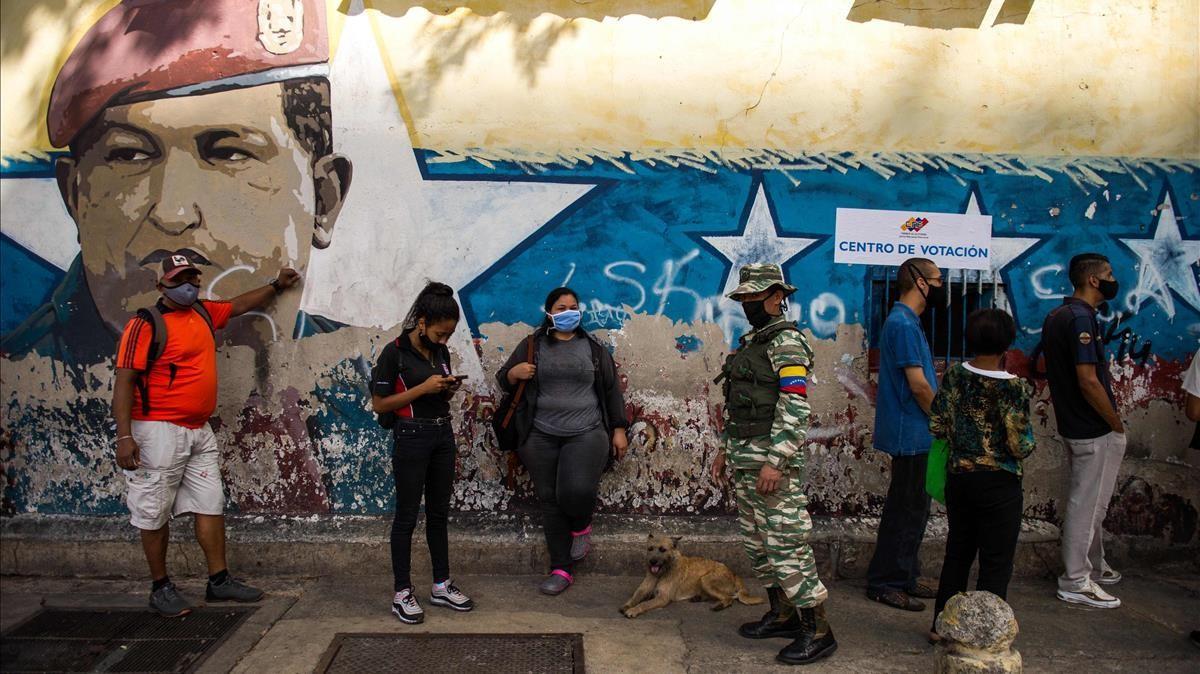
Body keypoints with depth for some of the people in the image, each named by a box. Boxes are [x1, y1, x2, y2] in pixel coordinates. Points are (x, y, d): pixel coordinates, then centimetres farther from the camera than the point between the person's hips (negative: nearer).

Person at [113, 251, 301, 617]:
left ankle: (219, 580, 17)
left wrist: (276, 285, 34)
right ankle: (161, 587, 16)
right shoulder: (146, 324, -11)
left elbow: (239, 305, 32)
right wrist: (124, 436, -22)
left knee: (211, 504, 9)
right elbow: (124, 382, -15)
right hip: (160, 432, -7)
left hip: (200, 430, 8)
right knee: (155, 513, 3)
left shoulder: (203, 313, 11)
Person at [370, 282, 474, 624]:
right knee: (407, 516, 2)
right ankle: (401, 593, 11)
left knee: (439, 512, 13)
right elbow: (379, 404, -12)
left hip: (443, 435, 6)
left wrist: (448, 390, -3)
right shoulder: (395, 352, -12)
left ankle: (441, 585, 23)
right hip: (412, 438, -6)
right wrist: (423, 388, -18)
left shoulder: (441, 352, 7)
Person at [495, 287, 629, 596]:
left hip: (586, 434, -1)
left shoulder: (593, 348, 9)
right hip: (541, 437, 1)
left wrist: (619, 430, 8)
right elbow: (504, 381, 11)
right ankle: (562, 569, 16)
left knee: (578, 490, -22)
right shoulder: (531, 346, 8)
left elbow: (611, 390, 12)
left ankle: (581, 527, 13)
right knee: (550, 501, 4)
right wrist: (515, 373, -12)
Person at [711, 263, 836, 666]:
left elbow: (795, 409, -20)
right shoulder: (750, 342, 16)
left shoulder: (787, 342, -12)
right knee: (756, 541, 15)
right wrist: (725, 449, 20)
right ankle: (782, 615, 28)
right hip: (745, 461, 10)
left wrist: (775, 462, -24)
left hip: (773, 462, -10)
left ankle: (818, 632, 2)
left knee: (786, 545, -7)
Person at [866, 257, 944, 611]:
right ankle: (885, 582, 6)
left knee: (913, 509, 16)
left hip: (913, 434, 10)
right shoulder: (904, 324, -17)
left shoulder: (905, 322, 15)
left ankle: (906, 577, 25)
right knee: (905, 511, -3)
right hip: (911, 434, -10)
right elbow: (919, 385, -21)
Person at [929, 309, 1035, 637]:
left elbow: (936, 427, 2)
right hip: (998, 484, -5)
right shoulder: (1013, 388, -17)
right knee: (996, 564, 8)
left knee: (957, 552, 19)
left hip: (958, 476, 5)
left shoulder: (953, 376, -3)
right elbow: (1020, 447, -17)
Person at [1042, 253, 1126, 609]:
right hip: (1095, 431, -10)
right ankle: (1075, 582, 7)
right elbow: (1088, 381, -25)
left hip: (1073, 423, 10)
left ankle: (1094, 567, 35)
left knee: (1091, 502, 21)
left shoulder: (1056, 316, 10)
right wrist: (1117, 424, -14)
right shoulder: (1081, 318, -21)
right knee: (1087, 504, -2)